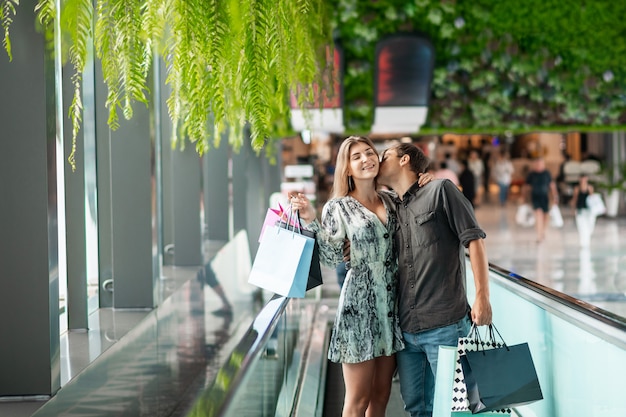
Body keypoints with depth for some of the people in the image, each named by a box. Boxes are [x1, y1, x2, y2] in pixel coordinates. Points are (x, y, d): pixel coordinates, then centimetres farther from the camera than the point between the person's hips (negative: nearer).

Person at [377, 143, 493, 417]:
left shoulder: (440, 191, 1)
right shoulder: (389, 208, 18)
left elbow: (474, 240, -5)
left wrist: (482, 297, -12)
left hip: (445, 325, -6)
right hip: (406, 329, 6)